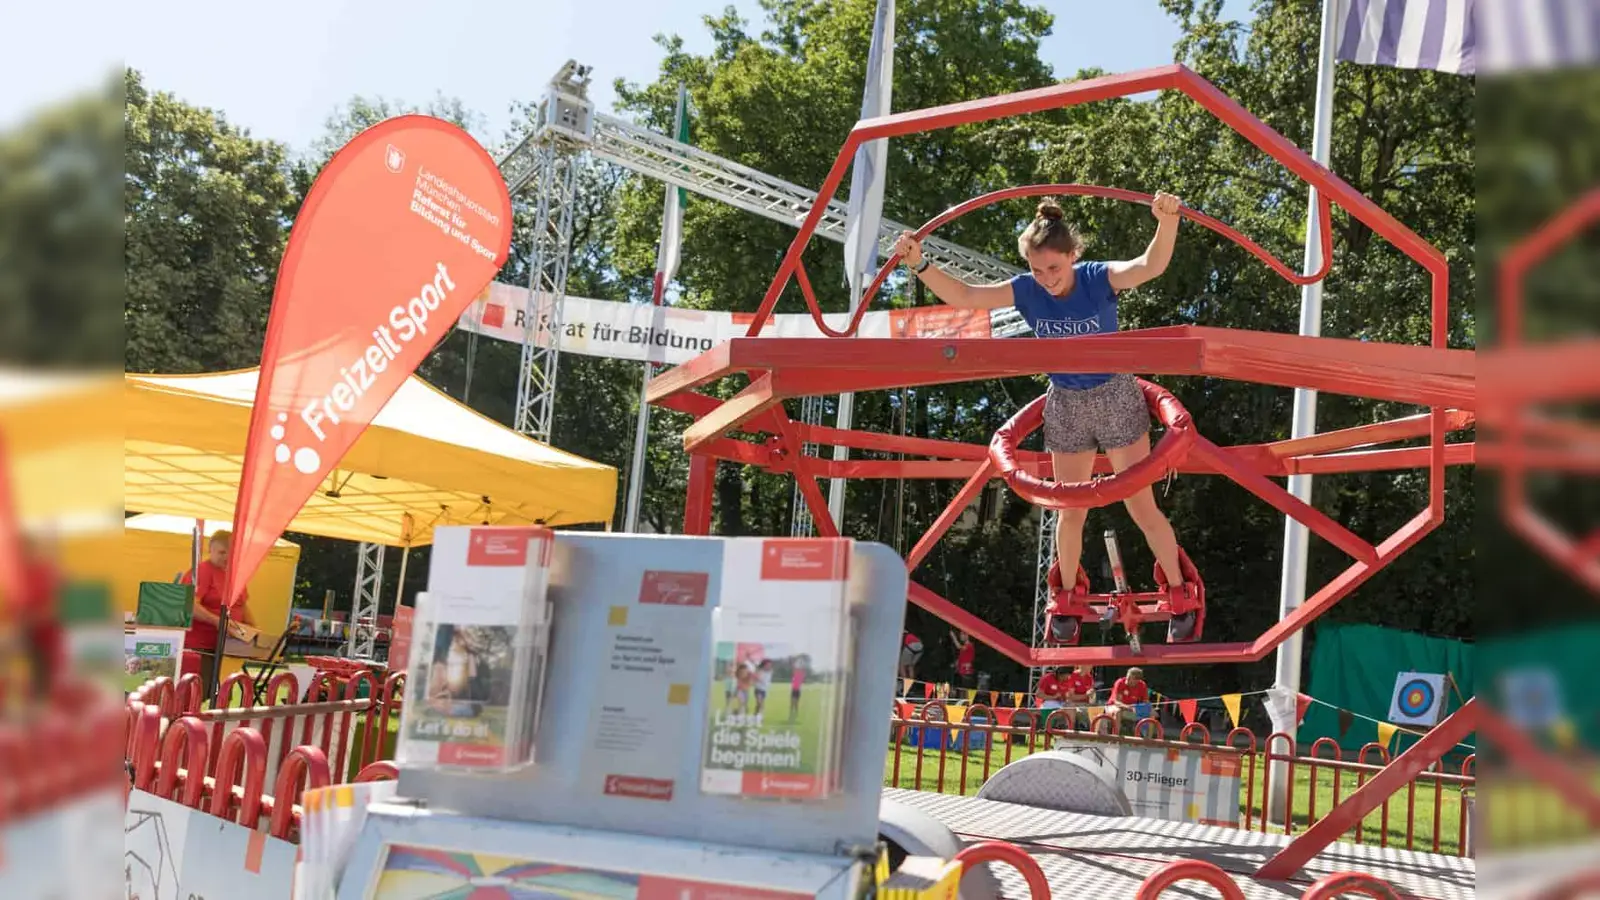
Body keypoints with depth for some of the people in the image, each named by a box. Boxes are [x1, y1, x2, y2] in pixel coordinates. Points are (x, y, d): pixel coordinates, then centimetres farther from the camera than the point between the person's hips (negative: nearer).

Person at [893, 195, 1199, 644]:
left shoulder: (1099, 278, -22)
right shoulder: (1026, 290, -12)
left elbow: (1150, 266, -40)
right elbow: (962, 296, -13)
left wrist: (1167, 222, -59)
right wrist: (919, 264, -27)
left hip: (1116, 399, -3)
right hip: (1065, 406, 3)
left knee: (1142, 507, 2)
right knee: (1071, 512, 13)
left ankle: (1179, 592, 22)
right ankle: (1069, 598, 34)